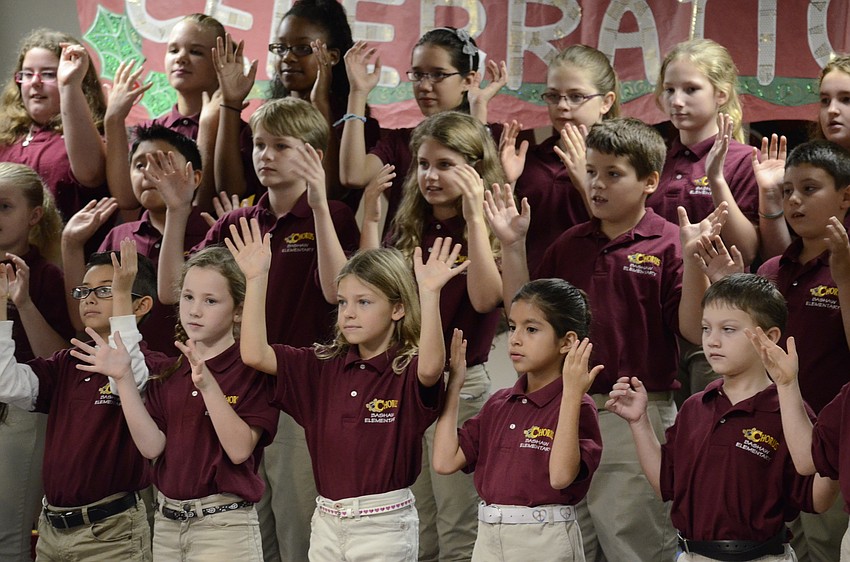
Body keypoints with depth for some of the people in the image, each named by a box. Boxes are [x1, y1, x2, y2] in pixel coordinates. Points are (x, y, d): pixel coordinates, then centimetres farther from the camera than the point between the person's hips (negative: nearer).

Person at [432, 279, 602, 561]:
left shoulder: (577, 407, -8)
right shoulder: (498, 404, 9)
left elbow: (561, 476, -24)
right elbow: (445, 461, 1)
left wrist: (572, 393, -26)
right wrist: (453, 384, 5)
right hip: (489, 539, 5)